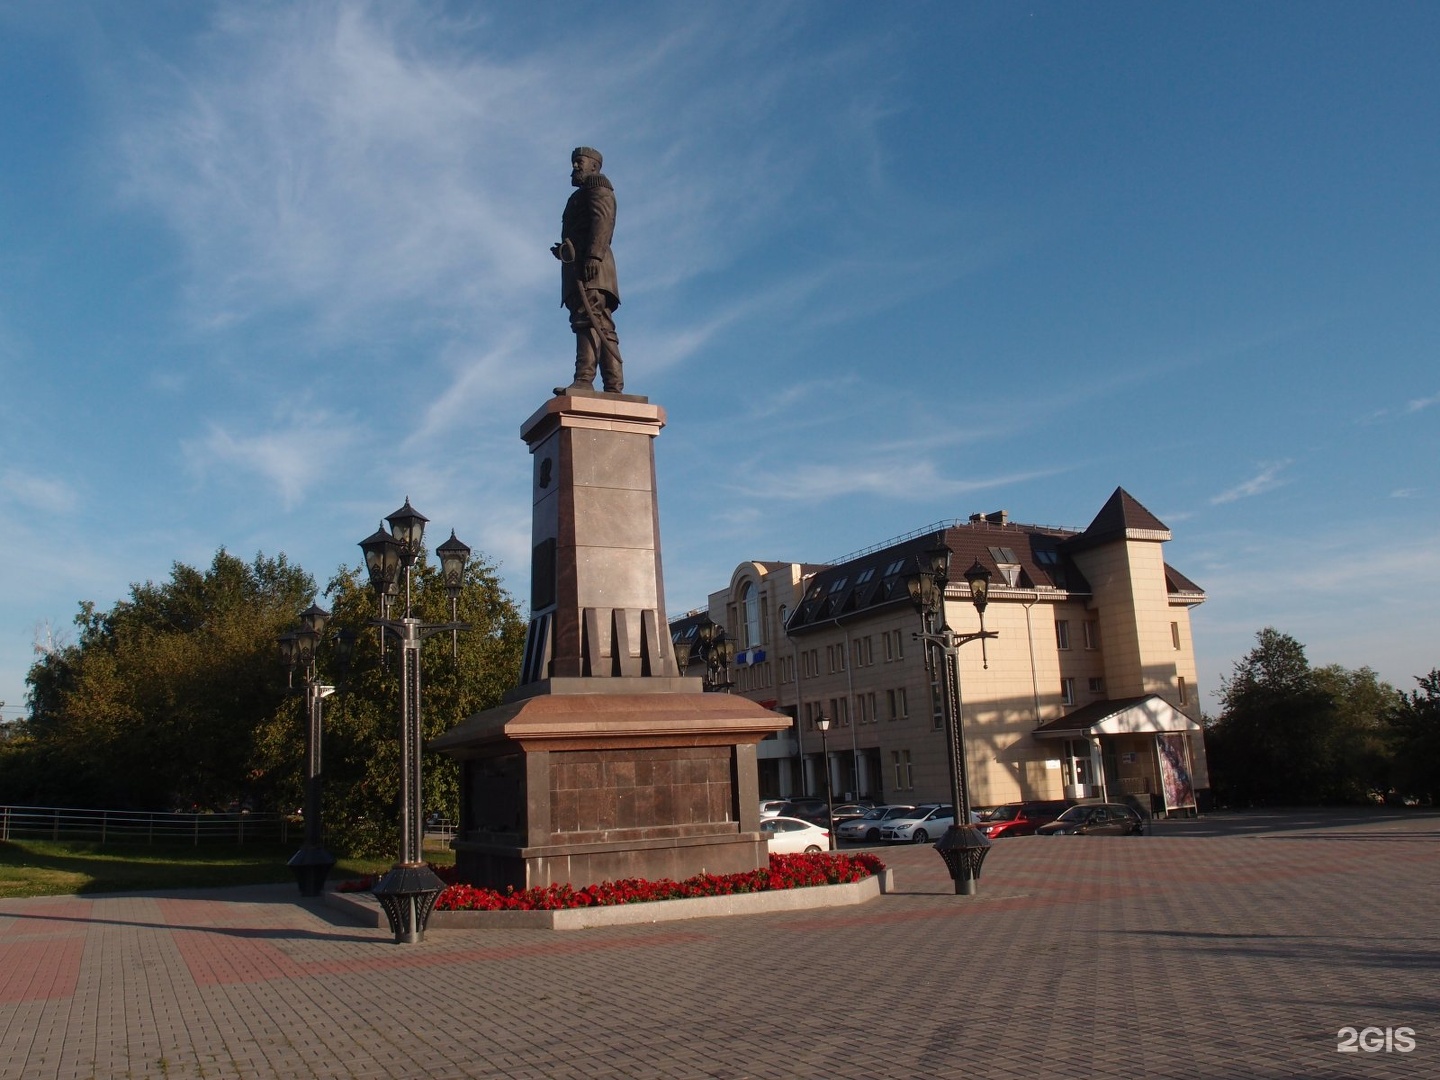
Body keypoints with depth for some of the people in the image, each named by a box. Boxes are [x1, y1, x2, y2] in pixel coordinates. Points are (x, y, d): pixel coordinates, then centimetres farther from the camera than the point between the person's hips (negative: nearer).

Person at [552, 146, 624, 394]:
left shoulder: (597, 185, 10)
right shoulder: (582, 197, 36)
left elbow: (602, 219, -8)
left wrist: (593, 255, -22)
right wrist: (564, 250, 10)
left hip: (590, 265, -9)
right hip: (579, 269, 9)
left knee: (588, 317, -22)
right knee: (603, 328, -1)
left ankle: (584, 380, -36)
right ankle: (614, 388, -7)